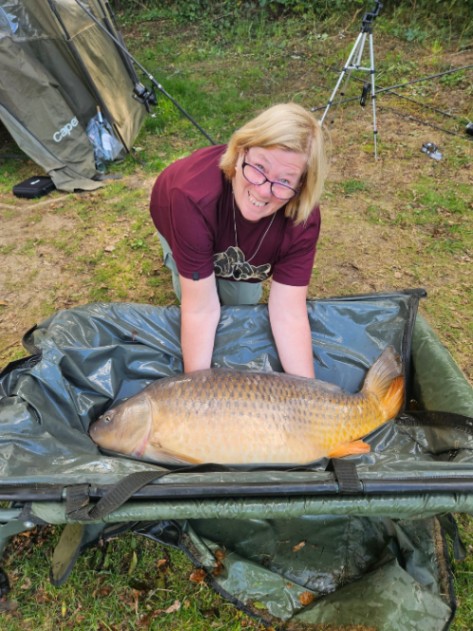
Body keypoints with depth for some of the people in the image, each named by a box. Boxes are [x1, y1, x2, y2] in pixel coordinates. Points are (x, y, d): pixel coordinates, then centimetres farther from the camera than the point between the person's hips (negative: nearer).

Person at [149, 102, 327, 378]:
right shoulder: (193, 195, -47)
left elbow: (289, 315, -37)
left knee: (244, 302, 6)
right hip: (179, 219, -1)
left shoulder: (304, 217, -38)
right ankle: (175, 255, 25)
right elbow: (201, 309, -43)